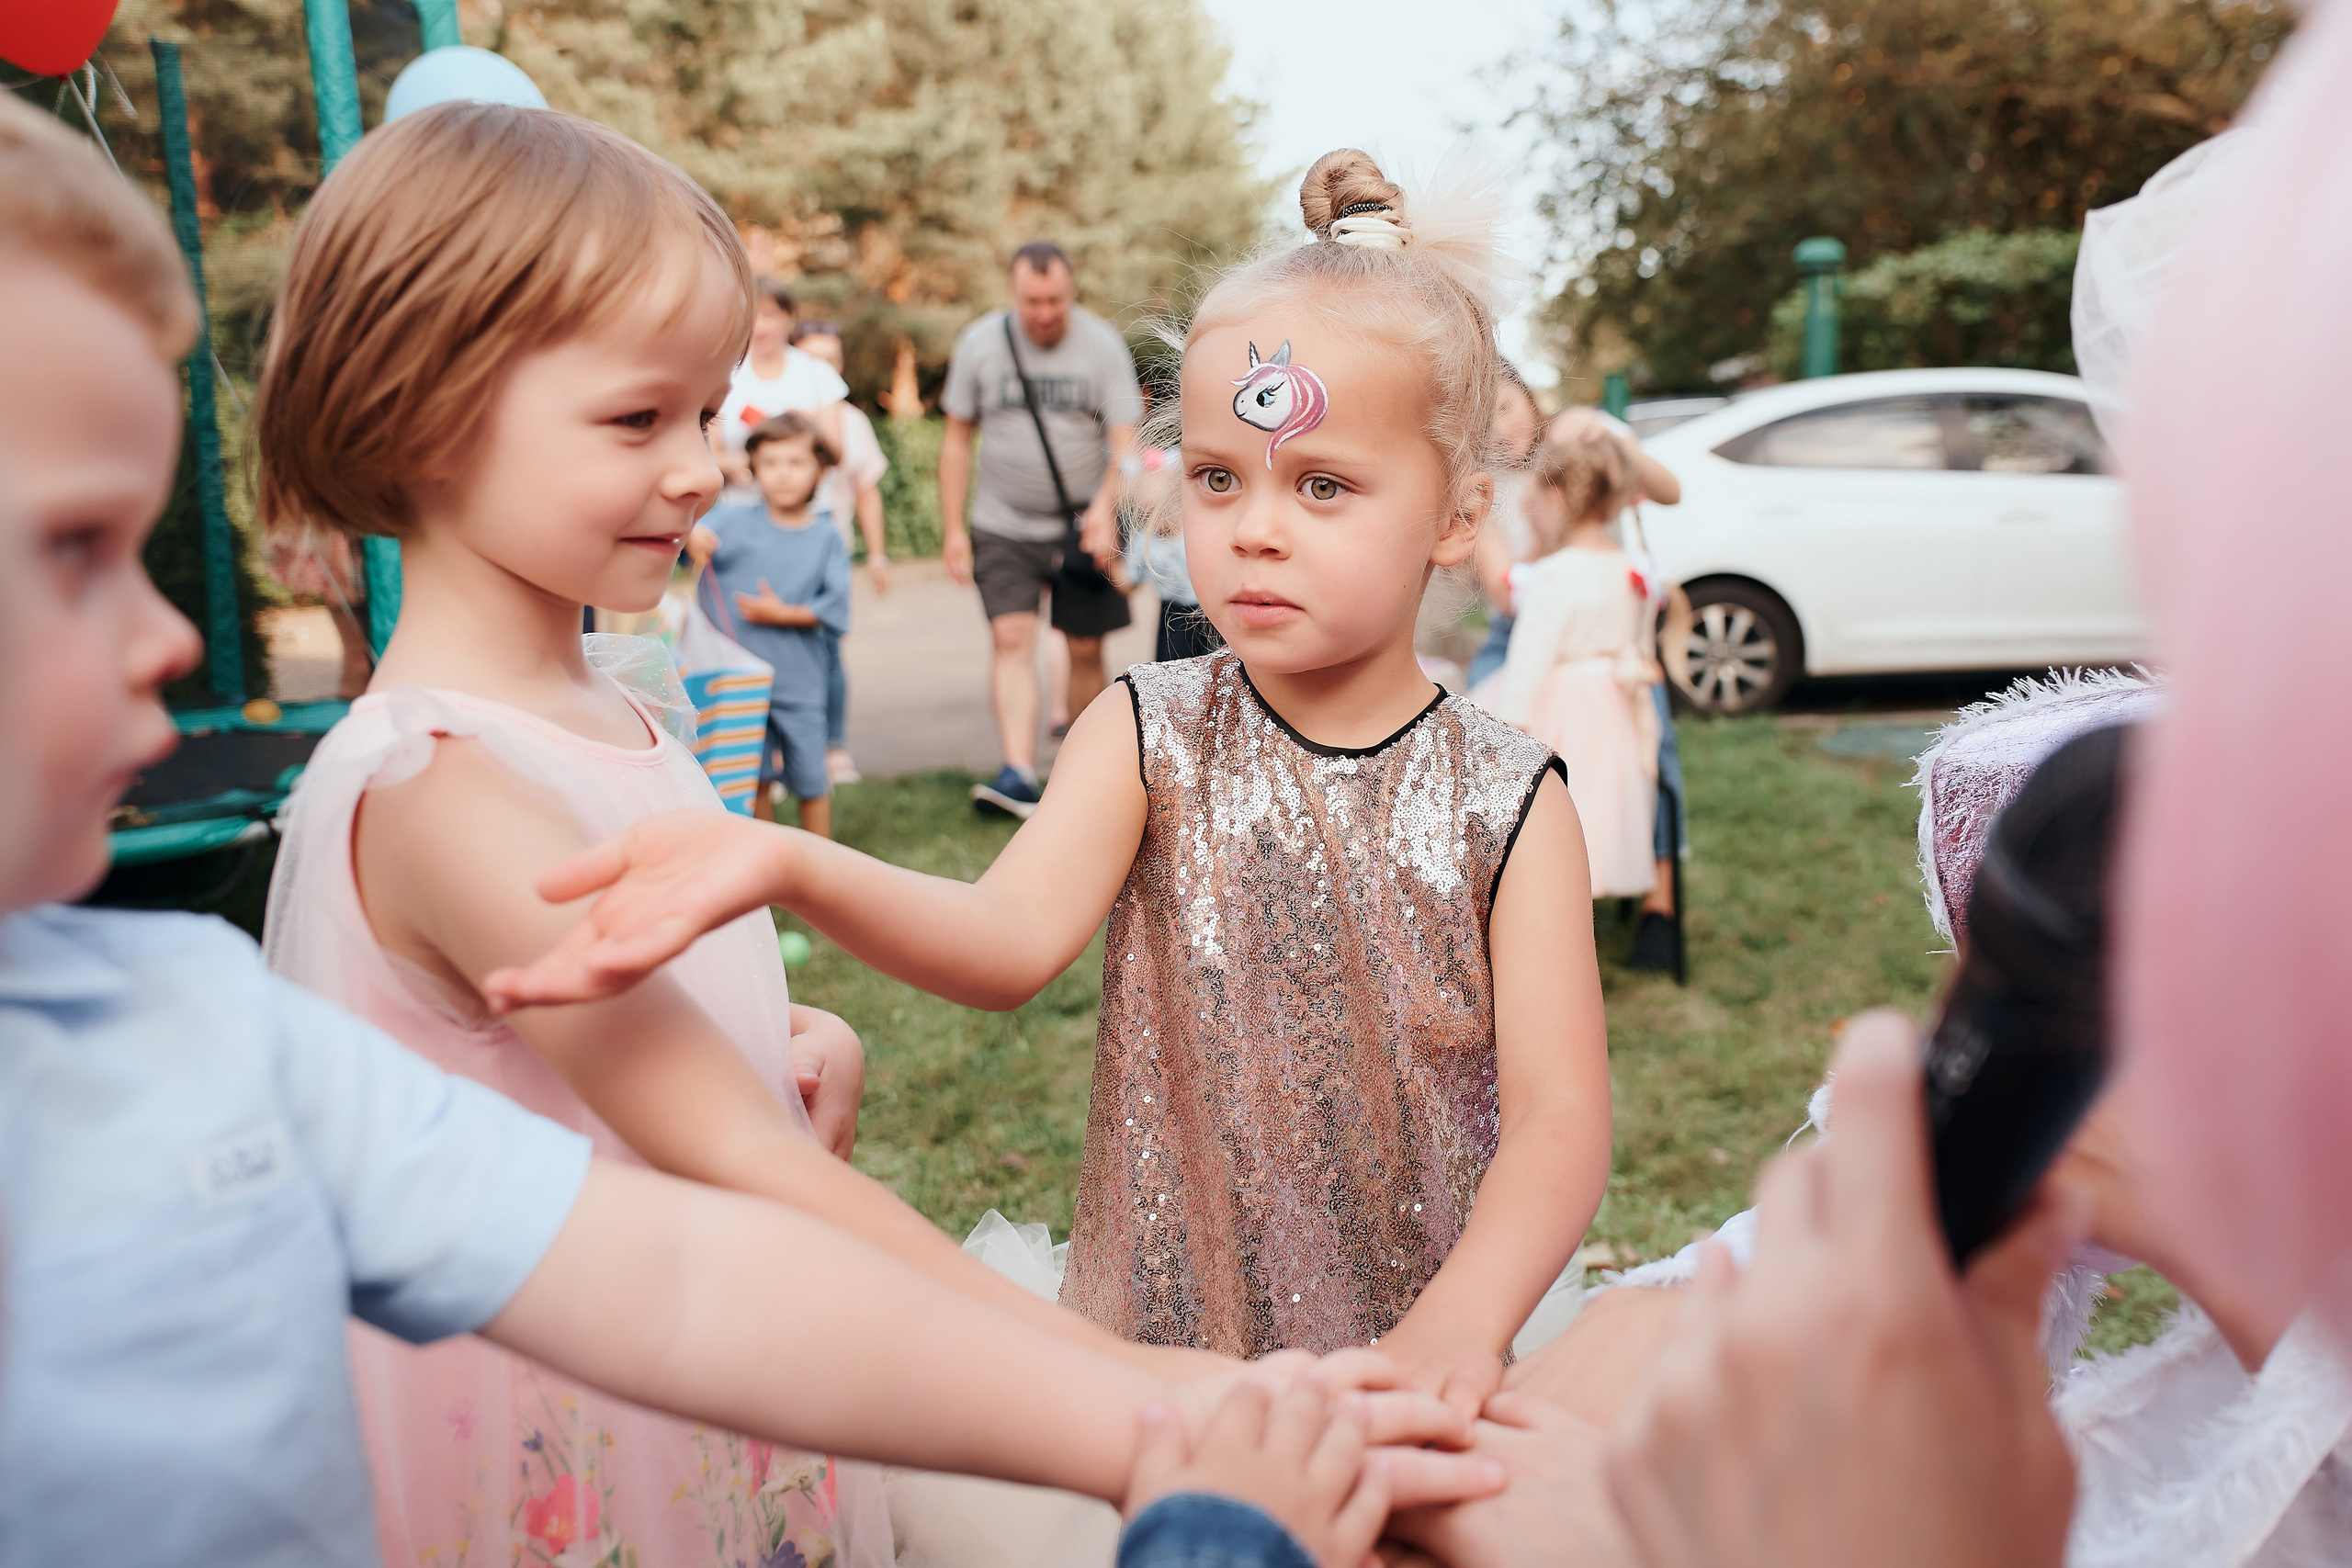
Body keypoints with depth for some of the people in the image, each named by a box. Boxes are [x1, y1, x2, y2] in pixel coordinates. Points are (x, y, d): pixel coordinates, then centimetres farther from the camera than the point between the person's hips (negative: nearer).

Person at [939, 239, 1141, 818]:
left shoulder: (1102, 344, -6)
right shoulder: (979, 343, -2)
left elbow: (1125, 440, -8)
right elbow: (958, 439, 5)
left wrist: (1105, 506, -26)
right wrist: (953, 528, 1)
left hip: (1083, 524, 0)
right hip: (1004, 525, 1)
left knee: (1086, 649, 3)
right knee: (1011, 639, -13)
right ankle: (1019, 774, -20)